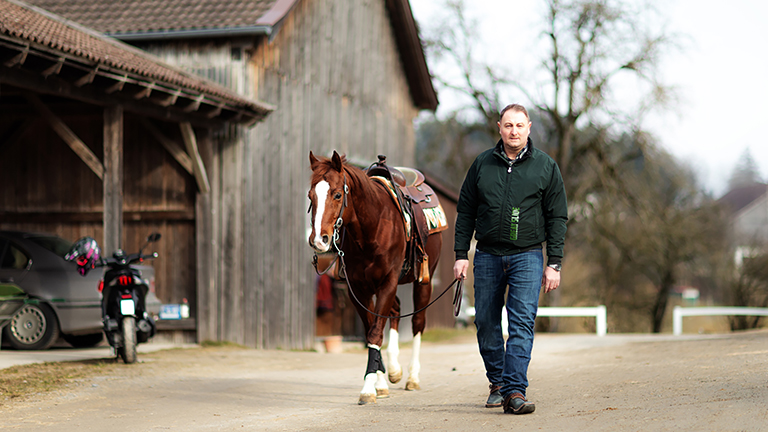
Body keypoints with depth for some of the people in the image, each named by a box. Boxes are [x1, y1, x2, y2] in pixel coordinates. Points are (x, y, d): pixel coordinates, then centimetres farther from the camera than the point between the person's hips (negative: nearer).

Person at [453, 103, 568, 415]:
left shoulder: (546, 167, 3)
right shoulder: (482, 164, 7)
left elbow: (557, 218, 3)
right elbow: (465, 211, 10)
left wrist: (554, 263, -3)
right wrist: (461, 254, 3)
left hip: (527, 256, -2)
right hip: (488, 255, 2)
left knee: (522, 323, -12)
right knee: (486, 324, 7)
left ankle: (515, 392, -16)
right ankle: (497, 383, 24)